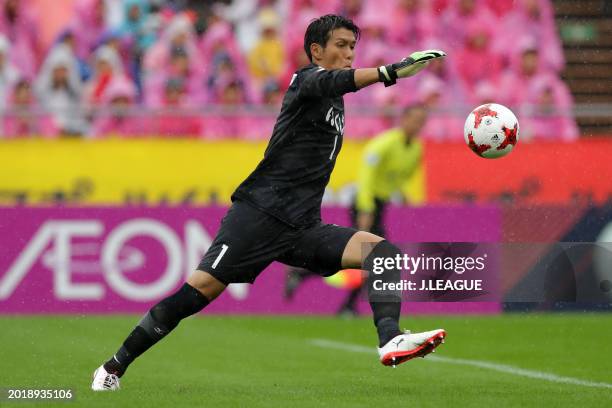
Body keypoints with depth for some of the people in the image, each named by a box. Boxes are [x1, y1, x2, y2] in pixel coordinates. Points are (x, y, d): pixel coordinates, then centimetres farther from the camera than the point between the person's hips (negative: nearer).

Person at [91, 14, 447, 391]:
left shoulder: (335, 105, 19)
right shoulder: (307, 80, -4)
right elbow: (332, 82, -29)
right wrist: (391, 72, -45)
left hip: (303, 227, 7)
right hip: (260, 214, -7)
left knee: (383, 252, -13)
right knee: (200, 289, -14)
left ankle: (391, 340, -33)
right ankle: (114, 367, -1)